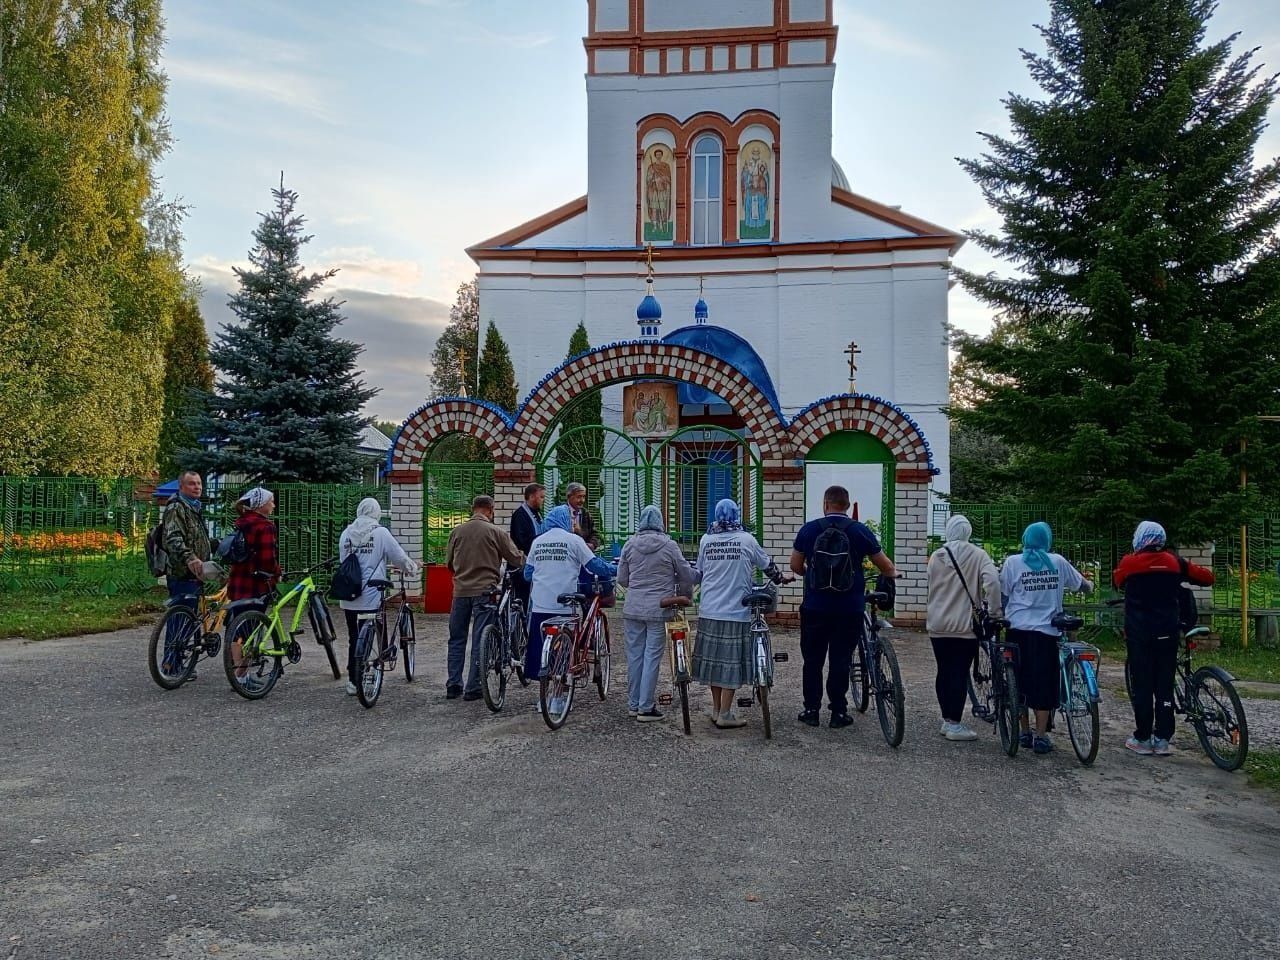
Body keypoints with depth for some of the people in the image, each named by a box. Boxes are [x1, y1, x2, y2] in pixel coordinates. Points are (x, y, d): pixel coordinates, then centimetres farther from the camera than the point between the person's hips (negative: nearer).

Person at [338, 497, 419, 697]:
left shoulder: (346, 533, 7)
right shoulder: (380, 532, -7)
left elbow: (342, 560, 16)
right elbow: (399, 556, -1)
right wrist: (412, 570, 17)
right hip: (370, 595, -5)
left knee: (353, 638, 12)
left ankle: (353, 680, 16)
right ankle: (357, 679, -2)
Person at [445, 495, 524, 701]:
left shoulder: (457, 531, 5)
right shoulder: (496, 532, -5)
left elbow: (448, 563, 13)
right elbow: (517, 560, 0)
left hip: (461, 591, 3)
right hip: (484, 590, -3)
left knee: (456, 639, 13)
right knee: (480, 641, 2)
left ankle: (453, 686, 14)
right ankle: (473, 688, 3)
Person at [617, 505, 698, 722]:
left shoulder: (630, 545, 1)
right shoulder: (669, 546, -6)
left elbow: (622, 578, 7)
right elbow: (686, 574, 2)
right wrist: (685, 595, 21)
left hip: (632, 609, 3)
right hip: (658, 610, -3)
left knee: (634, 655, 11)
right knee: (652, 657, 2)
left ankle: (633, 704, 20)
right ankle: (646, 708, 4)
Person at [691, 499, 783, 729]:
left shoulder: (705, 540, 2)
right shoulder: (746, 539, -5)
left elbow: (700, 572, 11)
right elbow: (766, 565, 9)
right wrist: (779, 578, 29)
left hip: (709, 611, 4)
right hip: (736, 611, -4)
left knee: (714, 658, 13)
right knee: (732, 661, 2)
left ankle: (716, 709, 23)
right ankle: (725, 715, 3)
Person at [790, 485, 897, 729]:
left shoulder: (808, 530, -2)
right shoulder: (860, 531, -5)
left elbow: (795, 566, 6)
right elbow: (885, 567, 3)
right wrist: (893, 572, 26)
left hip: (815, 608, 0)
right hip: (849, 610, 0)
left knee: (813, 661, 11)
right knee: (840, 661, 8)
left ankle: (811, 710, 14)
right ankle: (838, 712, 12)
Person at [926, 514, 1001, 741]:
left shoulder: (936, 556, 4)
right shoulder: (977, 555, -6)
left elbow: (931, 587, 4)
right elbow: (992, 582, -19)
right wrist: (993, 611, -10)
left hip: (938, 624, 4)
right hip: (964, 625, -3)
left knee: (944, 671, 12)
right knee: (960, 673, 1)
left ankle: (947, 720, 20)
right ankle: (955, 725, 2)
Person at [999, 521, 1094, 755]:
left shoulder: (1013, 562, -1)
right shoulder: (1058, 562, 3)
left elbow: (1003, 595, 1)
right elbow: (1083, 586, 17)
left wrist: (998, 615, 18)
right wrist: (1090, 586, 39)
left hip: (1019, 630, 0)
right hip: (1047, 631, 0)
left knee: (1019, 682, 11)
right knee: (1044, 683, 5)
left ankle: (1025, 733, 16)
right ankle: (1041, 736, 5)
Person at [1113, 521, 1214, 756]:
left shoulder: (1130, 562, -5)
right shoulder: (1174, 561, 1)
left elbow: (1116, 582, 13)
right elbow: (1207, 577, 8)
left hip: (1139, 632, -2)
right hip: (1167, 632, 2)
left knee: (1142, 685, 3)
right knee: (1165, 685, 7)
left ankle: (1142, 739, 6)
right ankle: (1162, 739, 8)